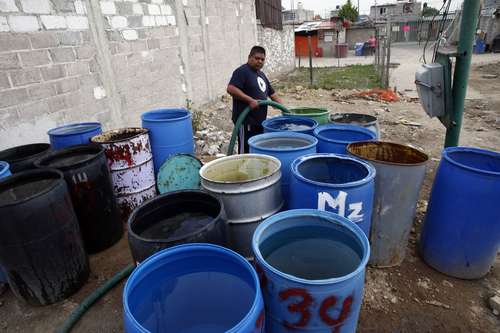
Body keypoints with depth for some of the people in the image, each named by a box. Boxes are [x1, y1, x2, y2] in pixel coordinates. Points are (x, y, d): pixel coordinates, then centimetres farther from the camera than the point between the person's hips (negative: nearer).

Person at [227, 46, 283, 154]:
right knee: (246, 151, -5)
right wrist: (250, 100, -25)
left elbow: (272, 93, 23)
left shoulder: (261, 75, 18)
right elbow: (230, 88, -22)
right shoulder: (242, 71, -9)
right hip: (246, 120, -9)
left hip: (260, 120, 9)